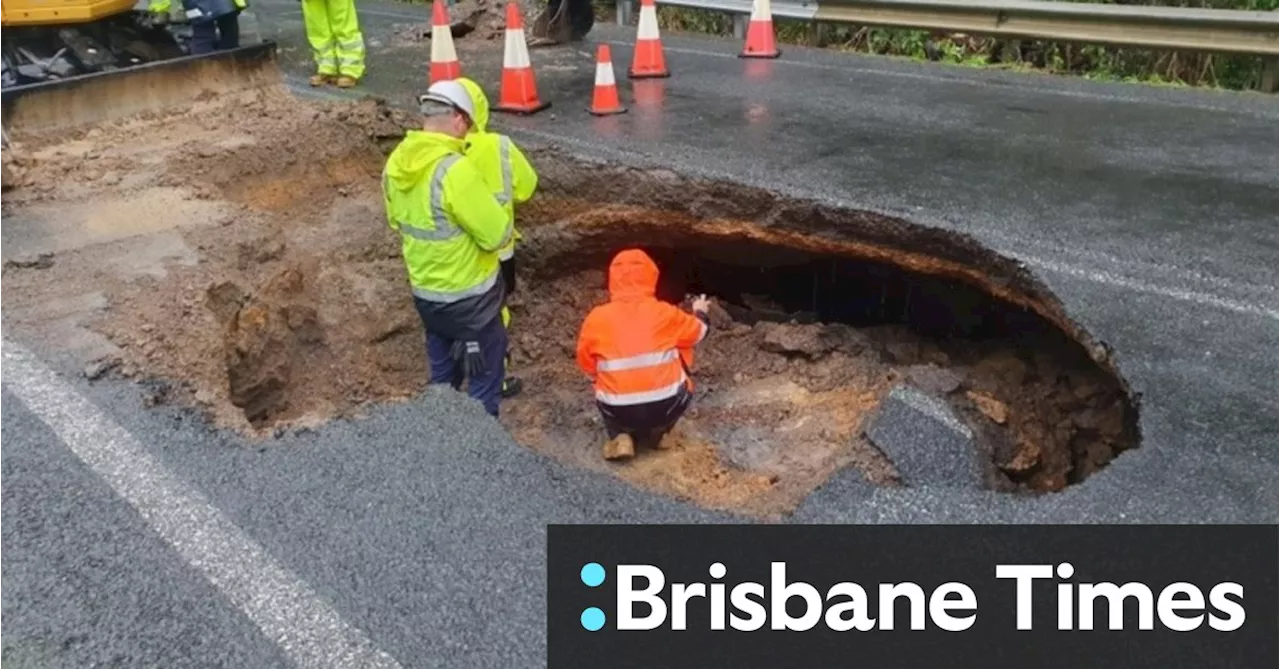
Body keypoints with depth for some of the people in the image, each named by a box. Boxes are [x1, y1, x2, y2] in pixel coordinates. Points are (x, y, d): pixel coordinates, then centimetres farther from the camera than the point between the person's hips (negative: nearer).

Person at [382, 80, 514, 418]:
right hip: (469, 297, -8)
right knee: (484, 383, 9)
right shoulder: (455, 170, -27)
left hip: (425, 292, 8)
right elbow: (498, 235, -22)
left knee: (442, 379, 23)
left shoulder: (396, 162, -2)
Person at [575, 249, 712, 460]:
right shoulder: (664, 312, -2)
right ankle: (659, 430, 21)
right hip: (666, 407, 0)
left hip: (618, 412, 1)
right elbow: (697, 331, 16)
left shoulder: (596, 318, -2)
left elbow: (586, 363, 10)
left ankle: (620, 436, 9)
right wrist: (701, 313, 39)